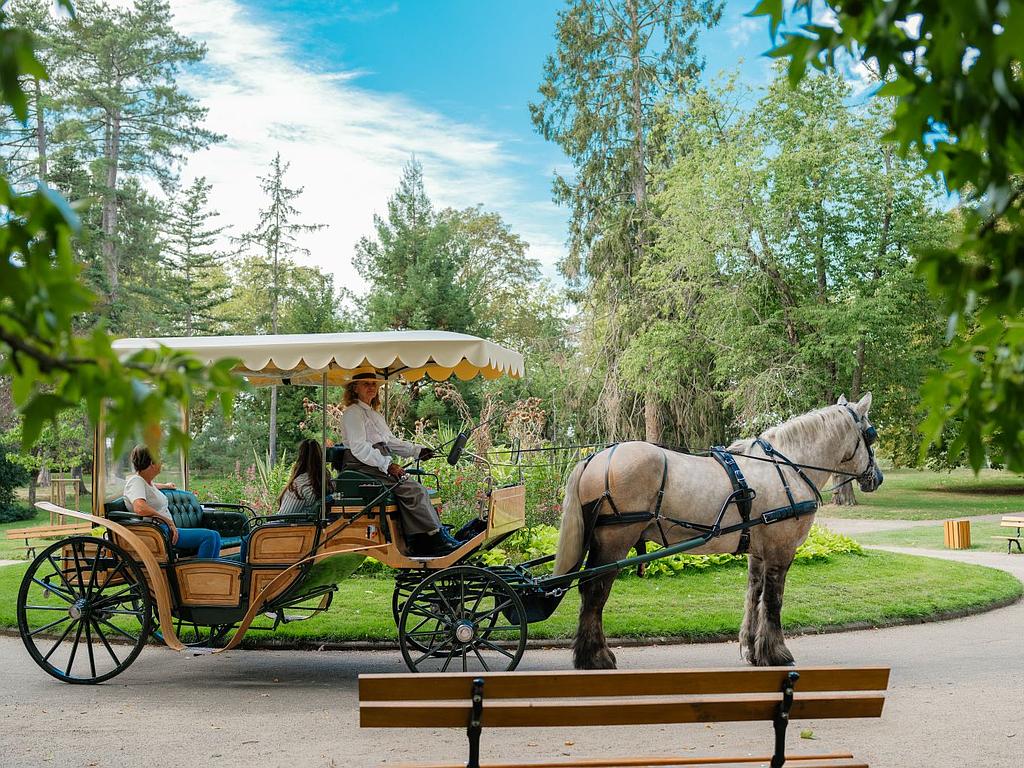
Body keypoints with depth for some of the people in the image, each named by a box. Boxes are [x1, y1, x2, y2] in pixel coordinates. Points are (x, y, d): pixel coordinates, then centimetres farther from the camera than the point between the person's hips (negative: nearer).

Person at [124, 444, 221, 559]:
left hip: (166, 529, 11)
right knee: (208, 536, -20)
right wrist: (167, 520, -26)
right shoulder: (135, 481, -14)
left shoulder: (145, 480, 18)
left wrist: (165, 485, 60)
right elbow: (140, 508, -33)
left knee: (214, 536, 5)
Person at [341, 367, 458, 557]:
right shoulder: (353, 413, -5)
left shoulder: (374, 414, 26)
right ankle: (436, 538, -19)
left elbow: (390, 441, 25)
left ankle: (417, 542, -18)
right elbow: (359, 448, -16)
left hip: (379, 466, 9)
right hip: (362, 468, -9)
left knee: (415, 490, -12)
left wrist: (417, 451, 11)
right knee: (413, 490, -20)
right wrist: (387, 465, -24)